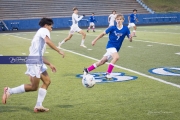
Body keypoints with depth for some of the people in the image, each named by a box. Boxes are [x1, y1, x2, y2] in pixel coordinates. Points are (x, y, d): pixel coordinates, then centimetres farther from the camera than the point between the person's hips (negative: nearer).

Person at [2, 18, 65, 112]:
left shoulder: (40, 33, 26)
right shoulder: (44, 30, -1)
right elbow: (48, 41, -25)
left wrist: (50, 64, 26)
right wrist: (59, 51, -20)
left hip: (38, 62, 10)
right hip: (34, 61, -10)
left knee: (47, 81, 7)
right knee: (34, 87, -7)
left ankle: (38, 106, 7)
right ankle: (9, 91, 1)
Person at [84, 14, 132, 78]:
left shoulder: (125, 29, -6)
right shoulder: (112, 28, -10)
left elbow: (130, 39, -8)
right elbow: (103, 33, 0)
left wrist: (131, 37, -32)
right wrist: (95, 40, 3)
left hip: (116, 48, 3)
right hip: (110, 46, -3)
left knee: (102, 61, 8)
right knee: (116, 57, -31)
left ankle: (87, 70, 23)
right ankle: (108, 73, -21)